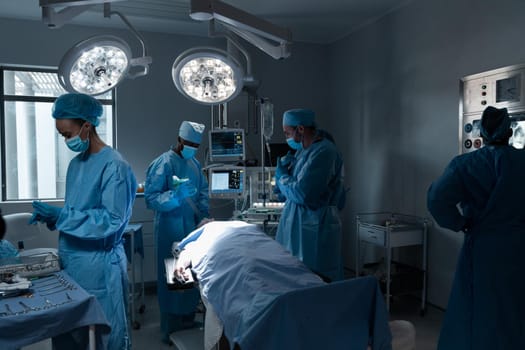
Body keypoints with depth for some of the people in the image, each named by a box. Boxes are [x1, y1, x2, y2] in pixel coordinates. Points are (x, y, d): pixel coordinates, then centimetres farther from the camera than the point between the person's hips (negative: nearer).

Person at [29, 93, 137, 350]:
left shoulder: (114, 165, -15)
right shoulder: (75, 164, 10)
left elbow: (112, 219, -20)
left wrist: (60, 216, -21)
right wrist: (51, 215, -1)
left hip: (99, 263, -8)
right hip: (71, 258, 8)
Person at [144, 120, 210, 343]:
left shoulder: (195, 163, 9)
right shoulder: (163, 163, -12)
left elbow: (203, 190, 17)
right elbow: (150, 198, -15)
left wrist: (203, 214, 3)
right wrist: (177, 195, -28)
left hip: (193, 227, 7)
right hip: (171, 229, -6)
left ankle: (188, 320, 32)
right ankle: (171, 331, 19)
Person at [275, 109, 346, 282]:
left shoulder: (324, 152, -18)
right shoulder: (303, 149, 12)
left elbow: (301, 194, -22)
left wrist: (282, 175, -5)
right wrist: (285, 168, 0)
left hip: (314, 229, -9)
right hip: (298, 224, 9)